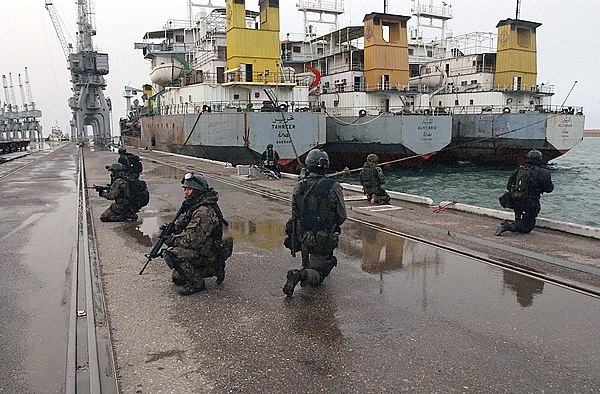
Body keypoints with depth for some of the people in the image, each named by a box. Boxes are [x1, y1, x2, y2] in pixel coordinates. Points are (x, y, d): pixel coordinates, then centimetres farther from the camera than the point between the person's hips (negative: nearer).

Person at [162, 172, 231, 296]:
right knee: (176, 278, 21)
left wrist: (172, 240, -14)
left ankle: (196, 283, -12)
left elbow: (191, 239, -29)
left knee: (171, 254, -25)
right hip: (201, 250, 11)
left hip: (207, 255, -11)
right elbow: (182, 225, 20)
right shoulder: (194, 206, 9)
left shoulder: (204, 212, -25)